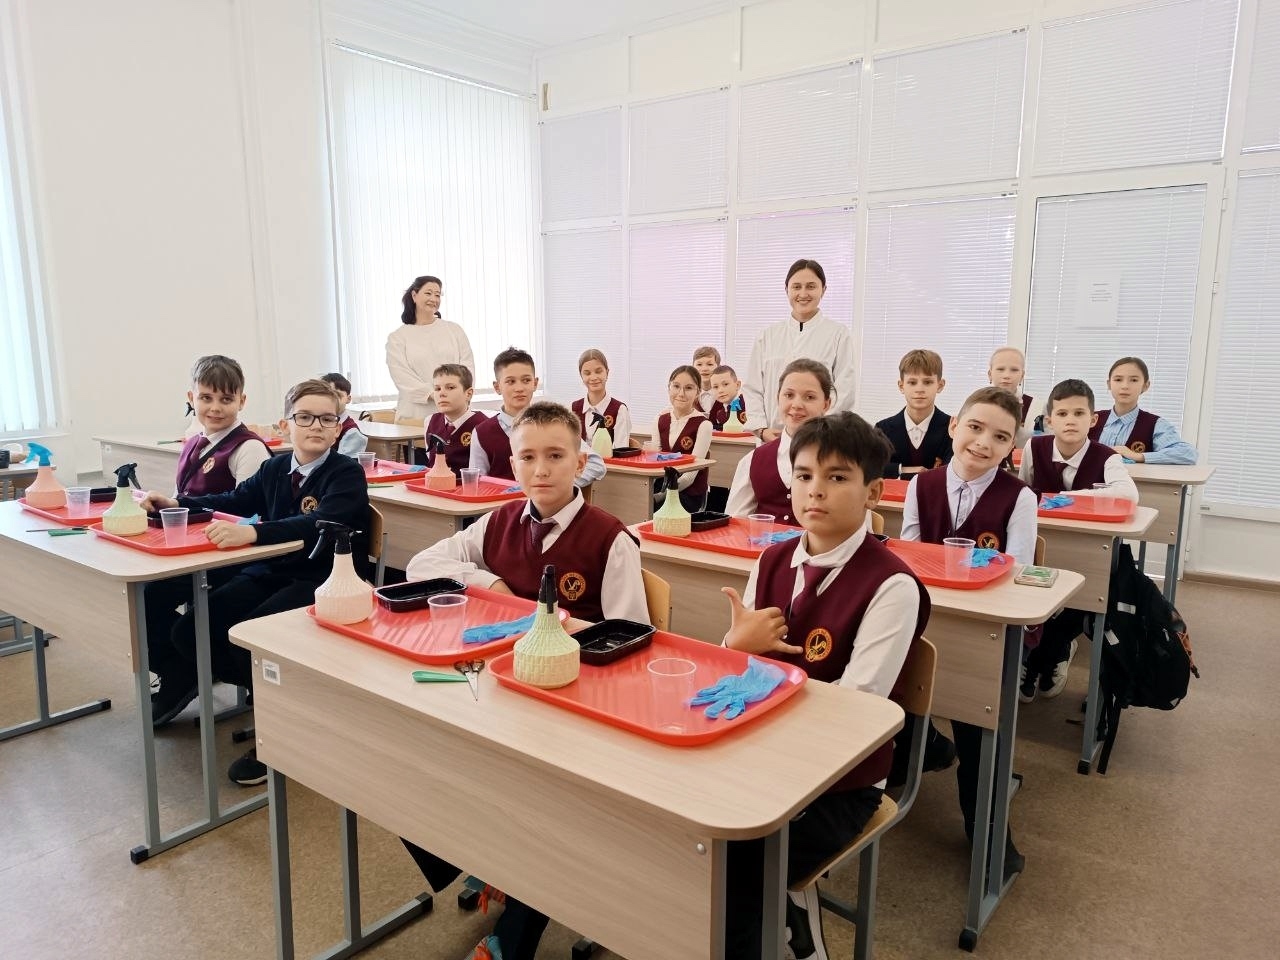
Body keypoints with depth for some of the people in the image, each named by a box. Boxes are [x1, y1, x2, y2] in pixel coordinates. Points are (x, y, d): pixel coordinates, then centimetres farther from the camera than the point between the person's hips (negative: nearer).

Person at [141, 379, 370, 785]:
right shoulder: (275, 469, 11)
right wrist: (174, 503, 4)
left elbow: (319, 524, -28)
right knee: (188, 632, -9)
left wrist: (252, 532, -43)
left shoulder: (348, 474, -11)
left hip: (324, 581, -7)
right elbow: (234, 500, 21)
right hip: (269, 572, 7)